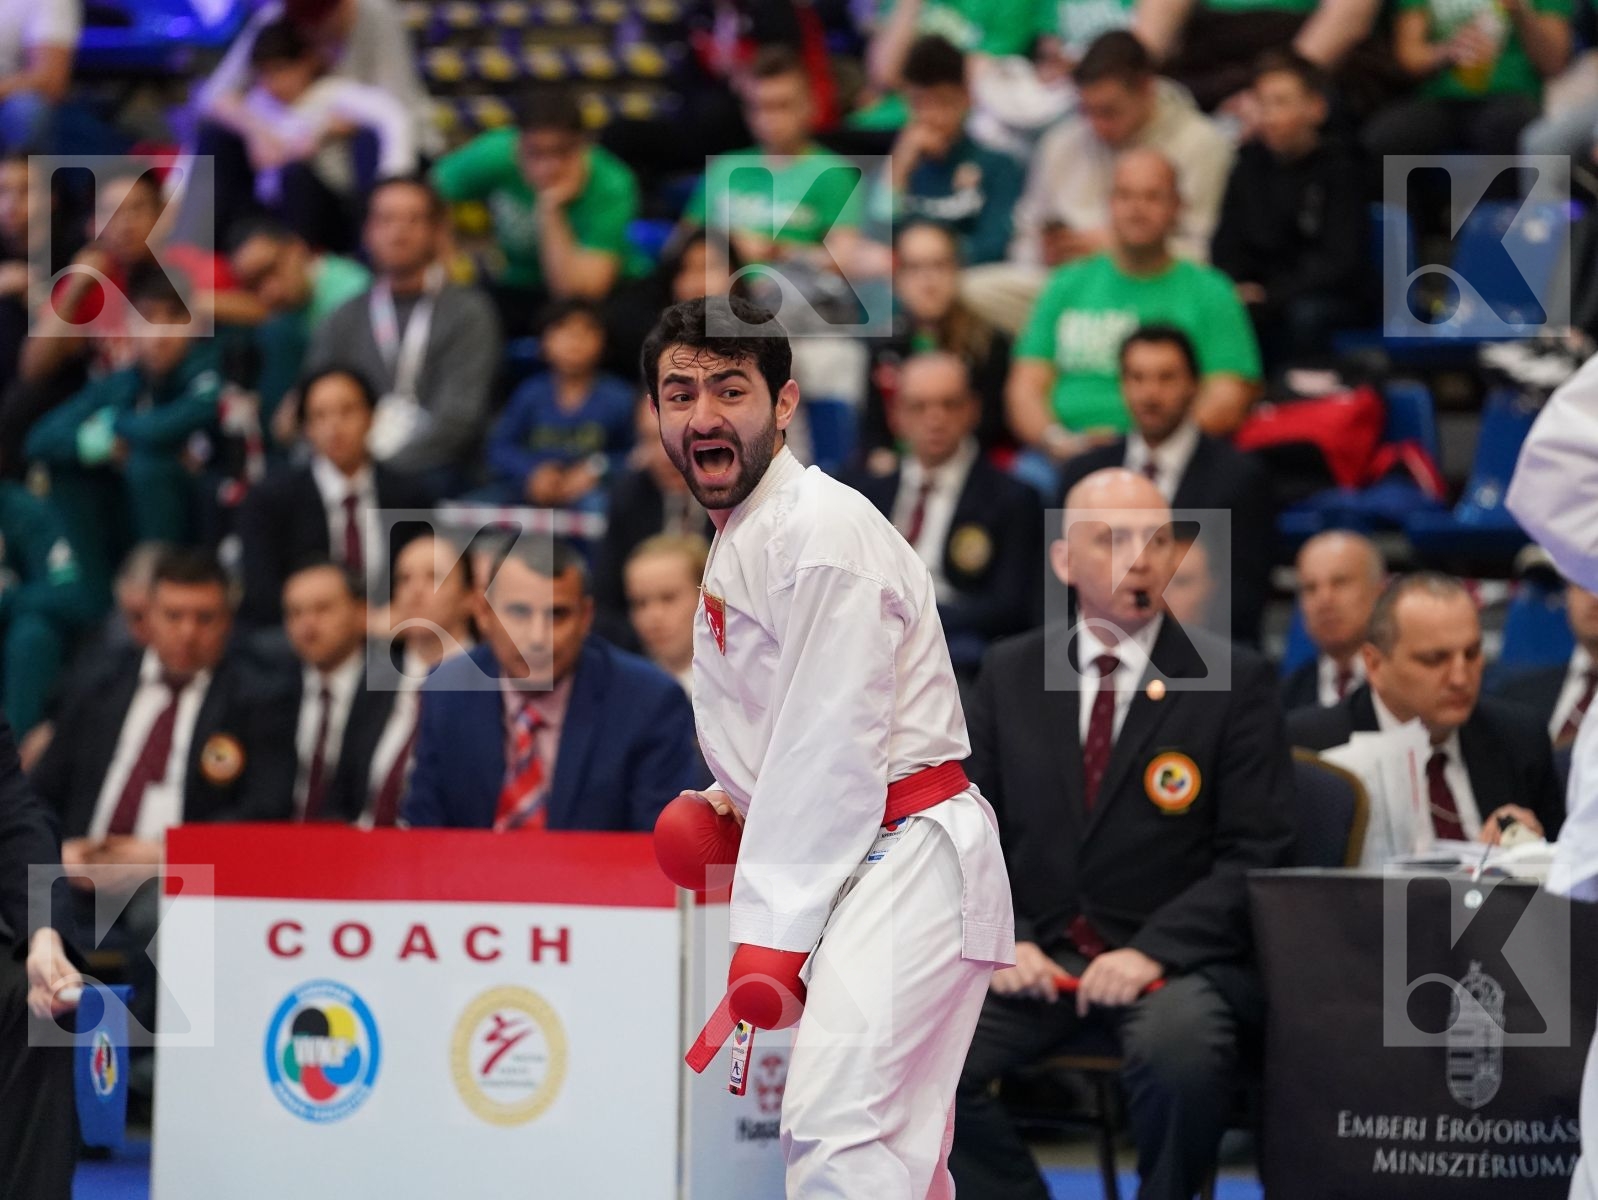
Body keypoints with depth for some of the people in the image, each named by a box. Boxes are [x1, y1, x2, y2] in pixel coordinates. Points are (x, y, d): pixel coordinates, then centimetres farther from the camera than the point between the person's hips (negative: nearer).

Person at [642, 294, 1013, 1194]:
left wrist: (772, 934, -20)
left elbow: (835, 746, -21)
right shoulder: (744, 535, 16)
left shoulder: (823, 532, -17)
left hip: (906, 866, -11)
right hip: (868, 869, 11)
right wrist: (733, 798, 10)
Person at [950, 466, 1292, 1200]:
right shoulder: (1010, 674, 11)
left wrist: (1151, 952, -17)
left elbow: (1255, 854, -4)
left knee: (1178, 1053, -36)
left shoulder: (1234, 683, 1)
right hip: (1037, 956, 3)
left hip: (1174, 962, -3)